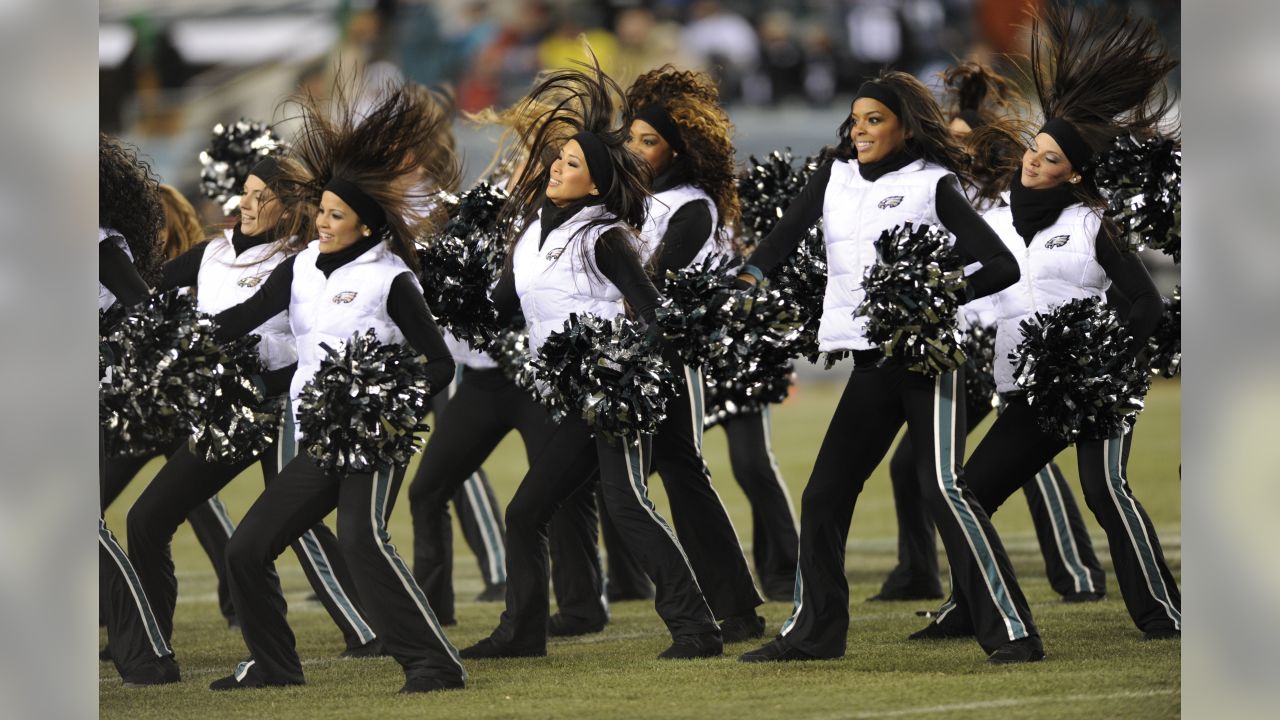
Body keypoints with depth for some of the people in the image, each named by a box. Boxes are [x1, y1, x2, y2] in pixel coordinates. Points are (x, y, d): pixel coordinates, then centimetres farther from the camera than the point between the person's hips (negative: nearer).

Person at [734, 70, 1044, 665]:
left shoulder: (933, 186, -1)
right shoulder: (836, 177, 13)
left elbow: (1002, 267, -4)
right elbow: (788, 231, 1)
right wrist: (750, 277, -18)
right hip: (869, 363, 6)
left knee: (942, 486, -18)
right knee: (824, 493, 7)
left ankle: (1012, 633, -18)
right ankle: (813, 630, 21)